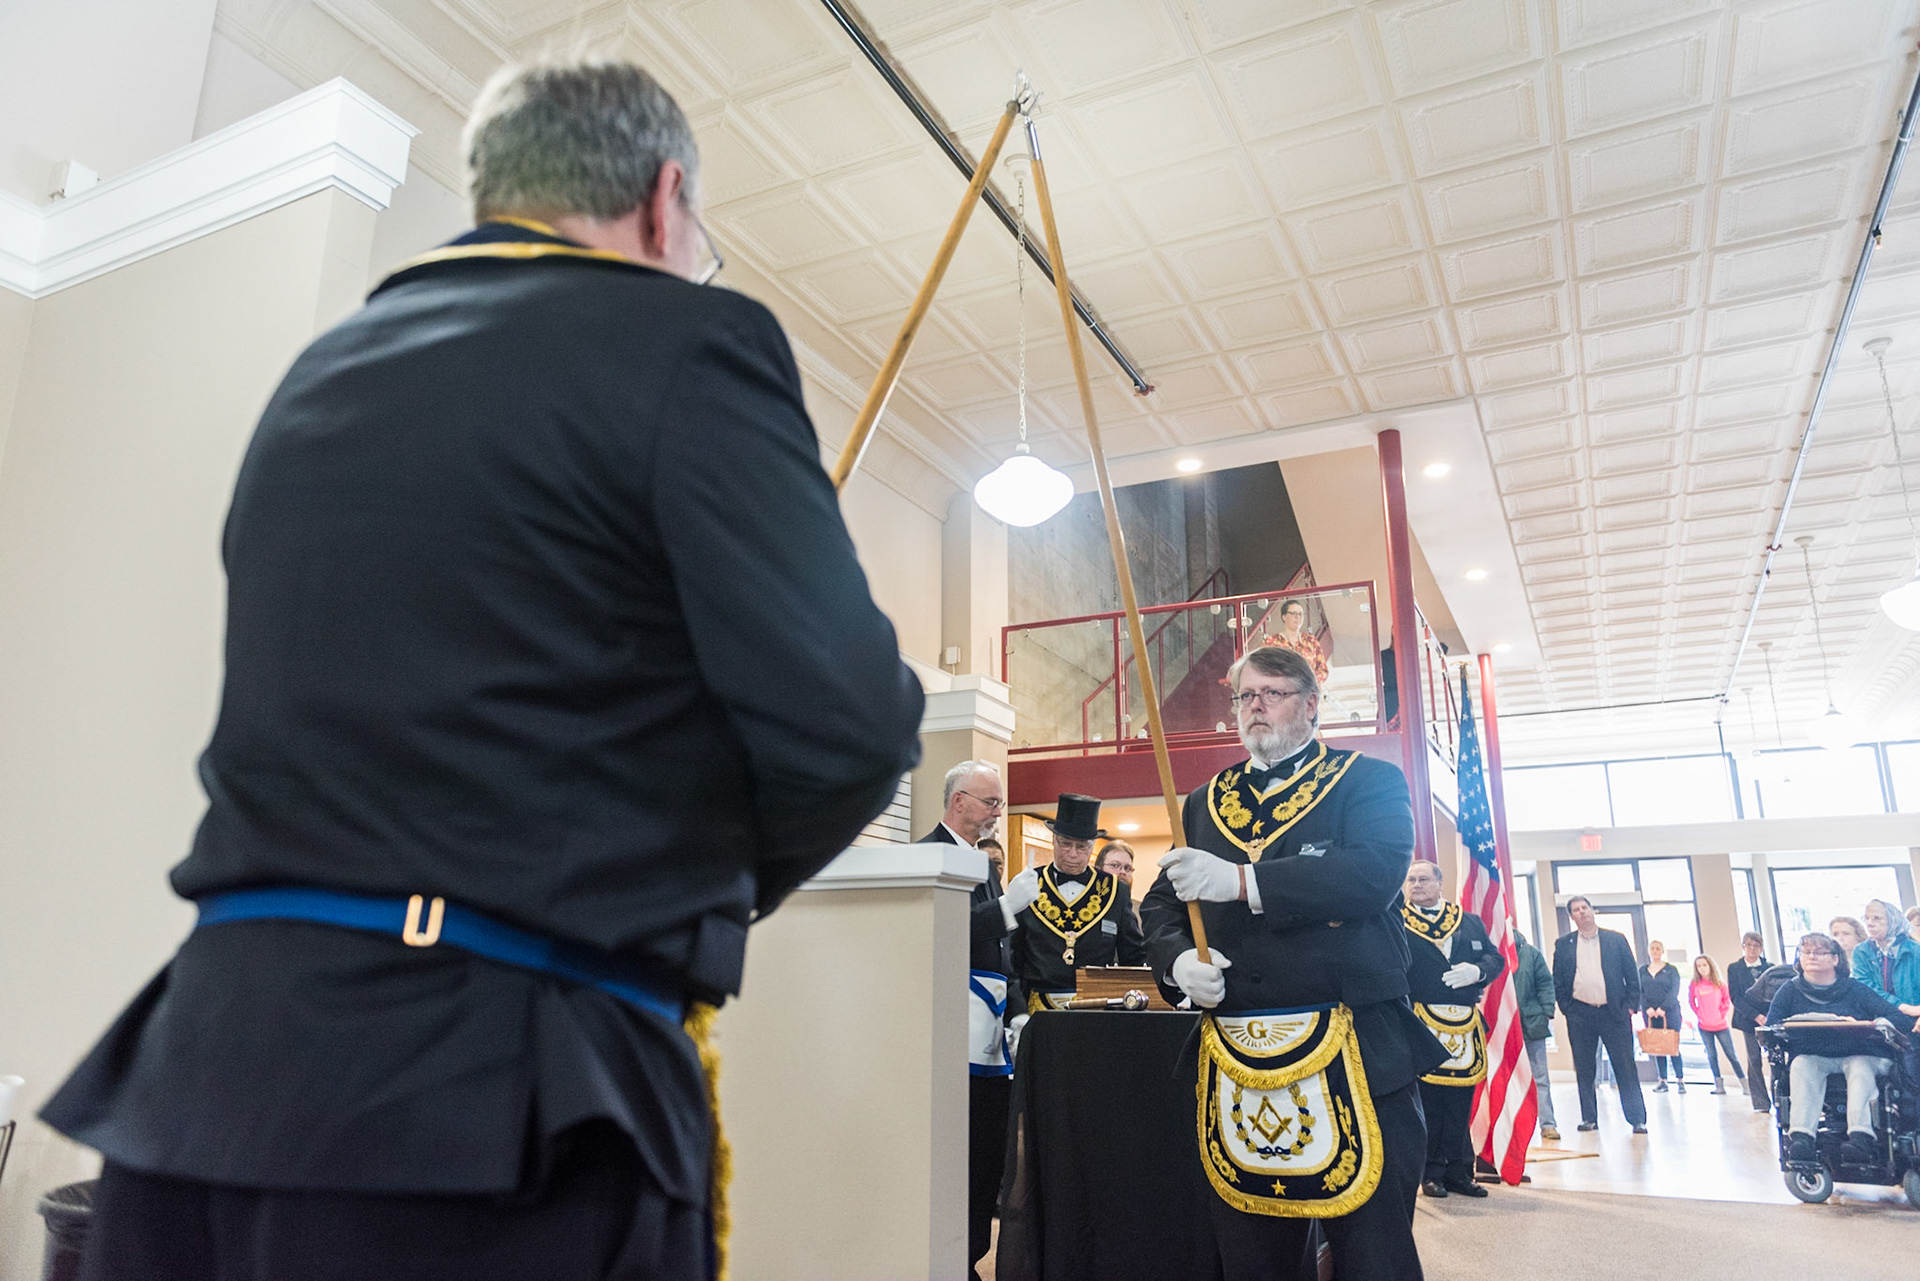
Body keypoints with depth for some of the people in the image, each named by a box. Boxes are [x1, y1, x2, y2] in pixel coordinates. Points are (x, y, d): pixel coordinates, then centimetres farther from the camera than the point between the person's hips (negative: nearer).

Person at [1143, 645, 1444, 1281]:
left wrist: (1241, 880, -23)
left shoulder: (1369, 781, 3)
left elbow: (1376, 872, -16)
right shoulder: (1204, 803, 16)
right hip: (1232, 1059, 4)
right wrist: (1177, 960, -6)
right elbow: (1160, 903, 16)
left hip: (1352, 1057, -4)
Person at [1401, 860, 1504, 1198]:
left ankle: (1459, 1172, 16)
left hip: (1465, 1025, 3)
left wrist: (1477, 971, -7)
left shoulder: (1470, 922, 15)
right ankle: (1432, 1173, 10)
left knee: (1461, 1101, 7)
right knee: (1426, 1098, 0)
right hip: (1419, 1025, -3)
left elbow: (1495, 958, 10)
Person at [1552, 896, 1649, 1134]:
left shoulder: (1616, 939, 7)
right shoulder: (1563, 944, 8)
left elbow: (1632, 975, 7)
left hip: (1614, 1013, -1)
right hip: (1580, 1014, 1)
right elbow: (1557, 980, 10)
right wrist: (1565, 1007, 2)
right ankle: (1589, 1118, 11)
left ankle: (1637, 1119, 5)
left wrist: (1630, 1005, 0)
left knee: (1626, 1068, 0)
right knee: (1584, 1070, 4)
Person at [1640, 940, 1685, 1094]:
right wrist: (1647, 1008, -11)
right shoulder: (1642, 970, 11)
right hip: (1650, 1014, 3)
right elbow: (1639, 992, 5)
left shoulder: (1671, 970, 3)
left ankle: (1680, 1080, 2)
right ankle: (1663, 1081, 6)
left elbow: (1674, 991, -7)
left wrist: (1663, 1008, -17)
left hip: (1670, 1012, -3)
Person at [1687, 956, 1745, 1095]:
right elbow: (1691, 1002, 8)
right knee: (1711, 1056, 4)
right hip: (1704, 1026, 1)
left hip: (1720, 1025, -1)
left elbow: (1727, 1001, 5)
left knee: (1731, 1055, 3)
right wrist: (1699, 1015, -1)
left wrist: (1723, 1015, -4)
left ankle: (1745, 1083, 11)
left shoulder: (1720, 984, -3)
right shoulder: (1694, 985, -2)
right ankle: (1719, 1086, 9)